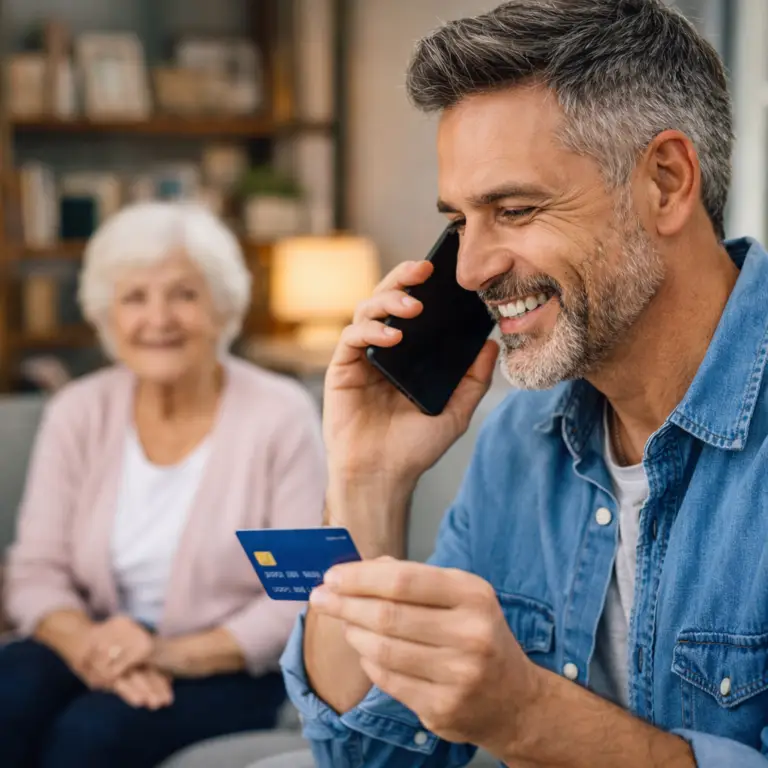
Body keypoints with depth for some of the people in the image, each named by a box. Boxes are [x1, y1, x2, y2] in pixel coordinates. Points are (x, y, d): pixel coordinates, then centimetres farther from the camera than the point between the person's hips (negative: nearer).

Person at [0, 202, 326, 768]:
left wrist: (176, 654, -24)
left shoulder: (281, 417, -8)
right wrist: (93, 647, -21)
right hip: (106, 647, 4)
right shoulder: (79, 412, 3)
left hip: (232, 667, -3)